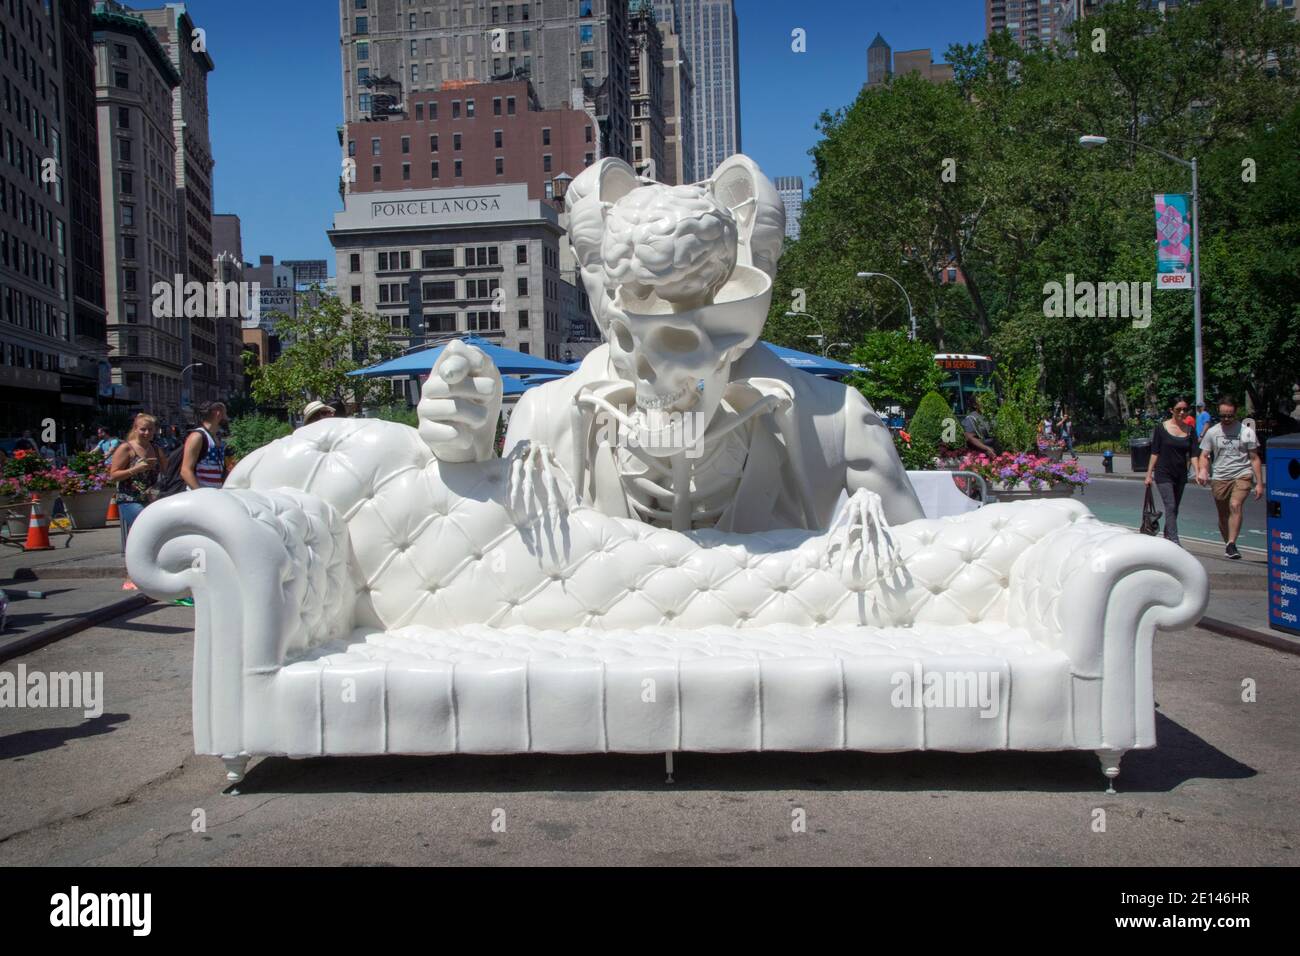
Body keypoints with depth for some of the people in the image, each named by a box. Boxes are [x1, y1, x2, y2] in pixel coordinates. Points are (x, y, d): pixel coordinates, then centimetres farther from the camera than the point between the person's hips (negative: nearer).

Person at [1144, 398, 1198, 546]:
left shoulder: (1189, 430, 4)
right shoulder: (1161, 427, -4)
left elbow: (1194, 454, -2)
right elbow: (1155, 453, -2)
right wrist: (1149, 474, -4)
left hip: (1180, 475, 4)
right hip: (1163, 474, -4)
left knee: (1174, 509, 11)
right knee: (1171, 507, -13)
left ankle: (1166, 539, 23)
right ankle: (1174, 543, -17)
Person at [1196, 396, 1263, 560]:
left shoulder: (1246, 432, 2)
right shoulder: (1212, 432, 6)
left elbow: (1254, 459, 5)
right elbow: (1204, 456, 7)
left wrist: (1259, 484, 2)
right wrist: (1202, 470, -16)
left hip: (1242, 475, -3)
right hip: (1220, 478, 3)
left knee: (1235, 505, -25)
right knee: (1223, 515, 8)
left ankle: (1231, 544, -29)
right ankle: (1227, 544, 26)